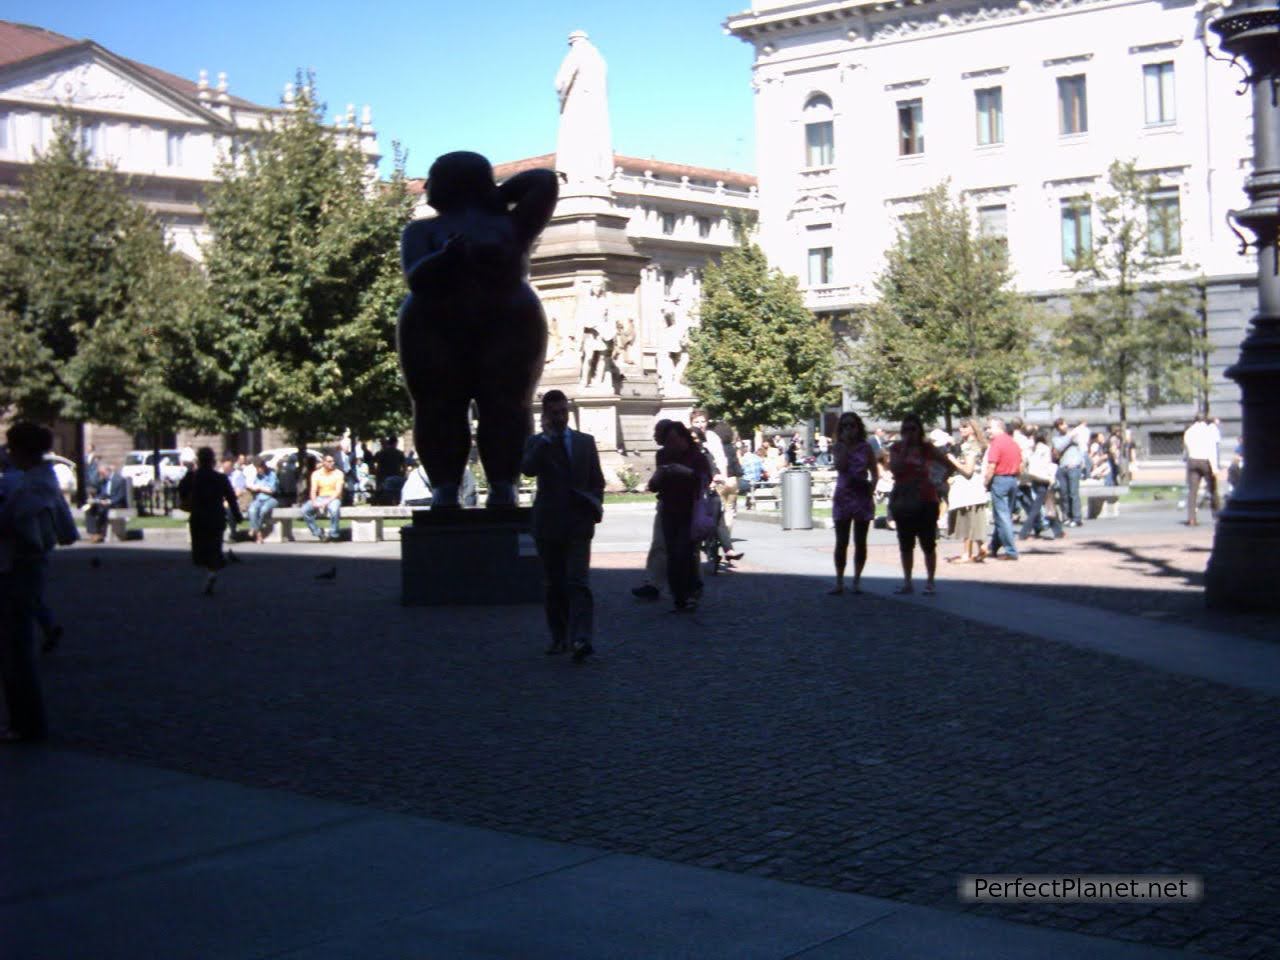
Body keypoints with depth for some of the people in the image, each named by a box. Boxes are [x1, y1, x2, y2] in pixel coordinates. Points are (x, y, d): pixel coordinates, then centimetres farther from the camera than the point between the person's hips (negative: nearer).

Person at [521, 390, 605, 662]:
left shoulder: (585, 441, 11)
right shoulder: (536, 443, 6)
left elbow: (597, 480, 15)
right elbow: (527, 468, -15)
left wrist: (595, 504, 1)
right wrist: (546, 437, -13)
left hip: (578, 522, -1)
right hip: (548, 523, 1)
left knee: (578, 582, -13)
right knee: (554, 584, 7)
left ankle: (581, 639, -22)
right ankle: (560, 637, 18)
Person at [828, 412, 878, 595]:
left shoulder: (866, 448, 4)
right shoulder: (837, 448, 4)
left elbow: (874, 473, 5)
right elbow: (840, 466, -13)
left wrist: (871, 487, -10)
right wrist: (845, 445, -12)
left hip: (862, 497, 0)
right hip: (843, 497, 0)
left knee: (860, 542, 4)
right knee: (841, 542, -1)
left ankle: (857, 580, 12)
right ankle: (839, 582, 2)